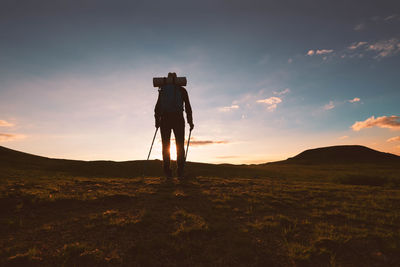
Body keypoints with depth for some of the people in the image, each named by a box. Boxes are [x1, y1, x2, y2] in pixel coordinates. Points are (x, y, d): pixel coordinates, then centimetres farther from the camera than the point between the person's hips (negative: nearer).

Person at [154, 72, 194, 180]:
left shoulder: (162, 90, 12)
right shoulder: (182, 90, 9)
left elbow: (157, 107, 5)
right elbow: (188, 107, 3)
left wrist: (157, 121, 7)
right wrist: (190, 122, 5)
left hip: (165, 119, 1)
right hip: (178, 119, -1)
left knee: (165, 146, 5)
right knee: (180, 146, 3)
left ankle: (168, 173, 0)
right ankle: (180, 172, -3)